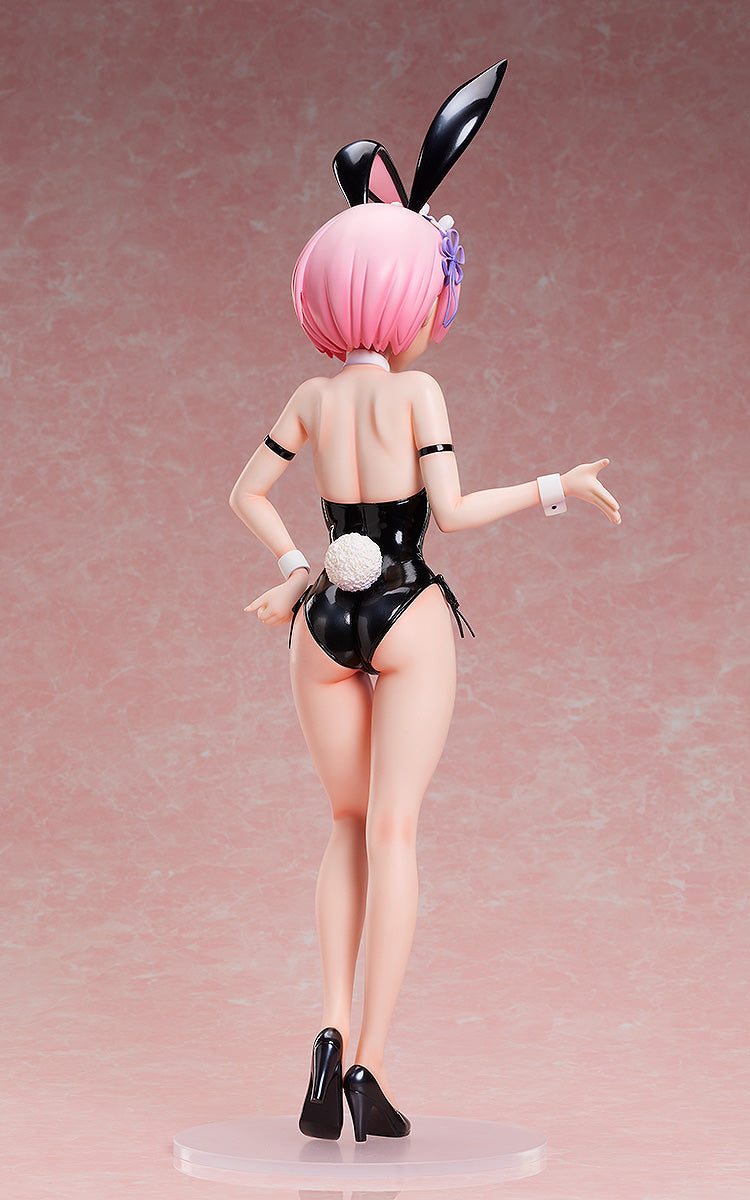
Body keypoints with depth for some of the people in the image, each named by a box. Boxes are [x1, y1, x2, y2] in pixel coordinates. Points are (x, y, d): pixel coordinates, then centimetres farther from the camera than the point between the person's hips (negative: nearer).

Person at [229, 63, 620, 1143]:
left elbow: (247, 494, 11)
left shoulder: (313, 398, 5)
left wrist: (294, 568, 13)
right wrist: (555, 489, -6)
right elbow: (453, 510, -14)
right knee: (393, 832, -2)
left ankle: (331, 1031, 3)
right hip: (411, 620, -4)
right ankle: (369, 1065, -6)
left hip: (327, 621, 4)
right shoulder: (417, 391, -8)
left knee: (349, 827, 18)